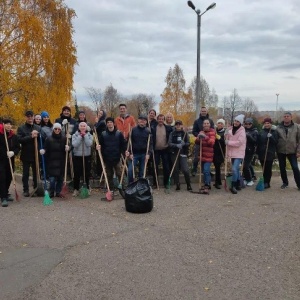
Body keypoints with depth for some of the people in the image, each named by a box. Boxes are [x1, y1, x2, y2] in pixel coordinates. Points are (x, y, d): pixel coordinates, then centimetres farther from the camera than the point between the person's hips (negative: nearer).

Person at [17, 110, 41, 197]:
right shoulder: (21, 128, 1)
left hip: (36, 154, 2)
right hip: (26, 155, -2)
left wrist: (37, 134, -17)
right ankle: (25, 190, 14)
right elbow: (19, 139, -11)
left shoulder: (38, 128, 9)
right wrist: (31, 136, -18)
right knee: (25, 174, 6)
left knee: (36, 173, 7)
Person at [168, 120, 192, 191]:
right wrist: (177, 145, -22)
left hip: (183, 153, -1)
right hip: (174, 153, 1)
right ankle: (177, 185, 15)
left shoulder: (185, 133, 7)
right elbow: (170, 143, -5)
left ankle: (188, 185, 5)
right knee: (175, 170, 3)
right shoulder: (172, 134, 5)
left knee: (185, 170, -10)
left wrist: (184, 144, -18)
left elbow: (188, 143, 3)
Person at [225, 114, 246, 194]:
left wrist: (229, 142, -15)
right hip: (232, 152, 7)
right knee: (236, 169, 16)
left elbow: (239, 142, -20)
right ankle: (238, 185, 27)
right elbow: (227, 139, 15)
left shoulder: (242, 131, -11)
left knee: (234, 169, -18)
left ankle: (233, 186, -11)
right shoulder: (230, 129, 8)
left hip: (239, 153, -7)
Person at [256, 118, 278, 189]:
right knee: (264, 169, 7)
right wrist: (257, 152, 7)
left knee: (268, 169, -3)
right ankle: (265, 182, 17)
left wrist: (271, 137, -20)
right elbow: (258, 143, 10)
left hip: (270, 154, -3)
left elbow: (276, 142, -5)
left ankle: (267, 183, 3)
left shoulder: (274, 132, 1)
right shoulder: (261, 132, 8)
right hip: (262, 153, 3)